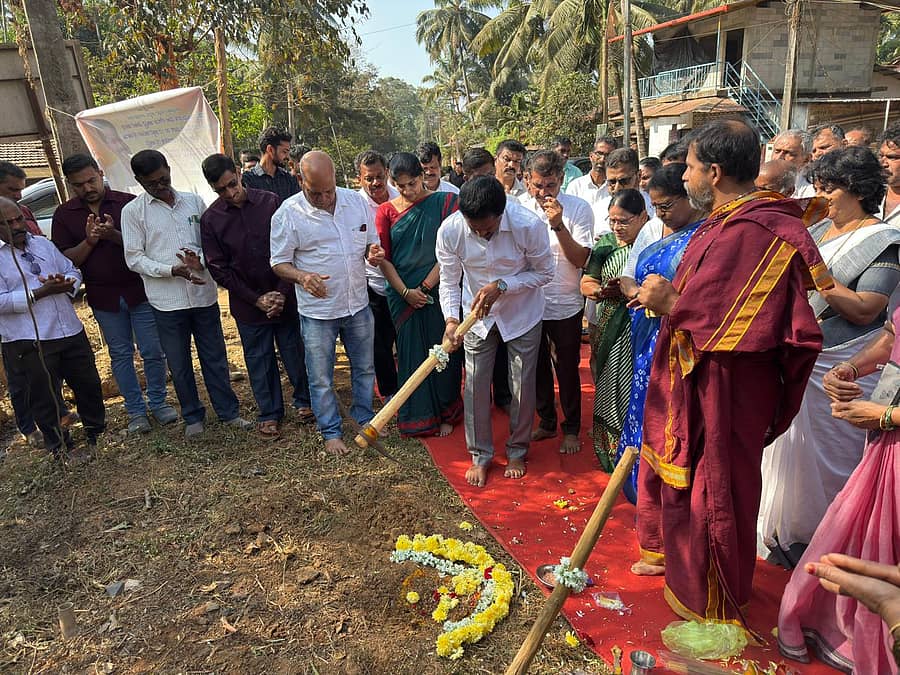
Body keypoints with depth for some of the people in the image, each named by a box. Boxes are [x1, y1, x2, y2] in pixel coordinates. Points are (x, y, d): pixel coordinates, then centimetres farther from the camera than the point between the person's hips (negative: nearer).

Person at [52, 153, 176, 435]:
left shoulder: (129, 203, -5)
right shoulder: (64, 215, 3)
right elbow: (65, 260, 0)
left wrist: (115, 236, -21)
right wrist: (89, 241, -17)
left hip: (139, 290, -2)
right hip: (103, 296, 2)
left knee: (153, 351, 4)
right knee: (120, 354, 10)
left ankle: (158, 402, 22)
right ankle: (135, 410, 21)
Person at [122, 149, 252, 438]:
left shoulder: (193, 201, 5)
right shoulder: (132, 211, -2)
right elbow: (134, 258, -4)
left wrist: (200, 261, -14)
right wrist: (172, 270, -19)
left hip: (203, 294, 2)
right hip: (167, 300, -1)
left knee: (215, 357, 11)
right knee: (179, 364, 10)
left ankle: (229, 411, 24)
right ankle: (192, 417, 26)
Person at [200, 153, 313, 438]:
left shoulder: (271, 202, -5)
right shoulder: (210, 219, -3)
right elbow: (218, 268, -3)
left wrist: (282, 292, -9)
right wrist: (256, 299, -9)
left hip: (284, 296, 0)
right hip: (248, 304, 1)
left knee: (295, 351, 11)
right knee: (259, 359, 10)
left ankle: (304, 400, 32)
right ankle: (269, 413, 26)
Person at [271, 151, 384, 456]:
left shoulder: (357, 201, -2)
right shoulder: (288, 214, -13)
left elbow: (371, 242, 10)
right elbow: (279, 263, -7)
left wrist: (373, 253, -14)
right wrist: (302, 277, -28)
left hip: (358, 304, 4)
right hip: (317, 310, -3)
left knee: (364, 367, 19)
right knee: (321, 377, 8)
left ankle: (364, 418, 40)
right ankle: (331, 431, 28)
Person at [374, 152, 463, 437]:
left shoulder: (445, 202, -2)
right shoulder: (386, 211, 3)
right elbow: (384, 258, 2)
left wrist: (426, 285, -10)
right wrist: (405, 291, -9)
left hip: (438, 291, -1)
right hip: (403, 294, 2)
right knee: (411, 354, 8)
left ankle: (444, 413, 25)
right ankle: (418, 416, 23)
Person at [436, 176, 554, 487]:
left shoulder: (530, 225, -29)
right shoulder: (449, 231, -23)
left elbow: (544, 272, -14)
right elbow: (449, 281, -11)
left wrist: (501, 285, -27)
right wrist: (451, 319, -27)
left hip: (522, 313, -1)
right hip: (477, 315, 1)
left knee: (522, 385, 8)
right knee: (475, 385, 5)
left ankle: (517, 451, 31)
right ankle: (480, 455, 24)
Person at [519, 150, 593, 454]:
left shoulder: (578, 208, -11)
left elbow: (580, 259, -17)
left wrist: (558, 224, -26)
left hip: (565, 306, -3)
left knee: (567, 369, 10)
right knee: (538, 367, 16)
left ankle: (571, 428, 29)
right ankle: (546, 422, 36)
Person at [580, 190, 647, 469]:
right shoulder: (605, 243, 10)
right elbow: (586, 283, 12)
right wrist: (600, 290, -10)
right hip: (609, 332, 5)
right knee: (608, 393, 12)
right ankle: (611, 456, 30)